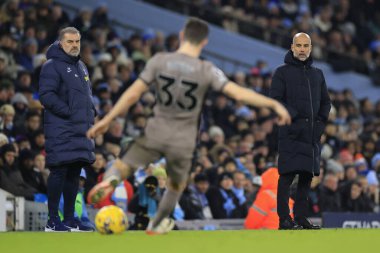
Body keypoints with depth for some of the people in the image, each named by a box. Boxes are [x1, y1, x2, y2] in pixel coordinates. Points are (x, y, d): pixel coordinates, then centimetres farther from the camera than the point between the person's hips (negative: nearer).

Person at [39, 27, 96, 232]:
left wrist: (91, 112, 12)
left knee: (74, 174, 11)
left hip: (81, 130, 8)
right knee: (59, 171, -9)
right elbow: (46, 95, -17)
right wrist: (69, 112, -19)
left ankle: (69, 219, 17)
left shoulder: (80, 66, 19)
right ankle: (53, 221, -6)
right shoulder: (52, 66, -8)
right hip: (60, 130, -8)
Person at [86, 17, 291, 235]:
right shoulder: (206, 70, -11)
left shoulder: (159, 61, -7)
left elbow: (133, 94, -6)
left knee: (124, 166, 14)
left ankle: (110, 180, -20)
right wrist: (274, 104, -10)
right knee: (177, 184, 27)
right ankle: (157, 225, 40)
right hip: (183, 142, 0)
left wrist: (108, 120, 0)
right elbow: (239, 93, -17)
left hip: (156, 134, 0)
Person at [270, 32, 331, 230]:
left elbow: (325, 102, 22)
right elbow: (275, 100, -6)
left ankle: (301, 216, 10)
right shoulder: (282, 72, 3)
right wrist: (294, 117, -15)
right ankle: (284, 219, -11)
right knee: (287, 175, -10)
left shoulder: (317, 74, 19)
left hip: (312, 134, 5)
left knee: (307, 176, 5)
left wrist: (321, 120, 5)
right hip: (291, 133, -5)